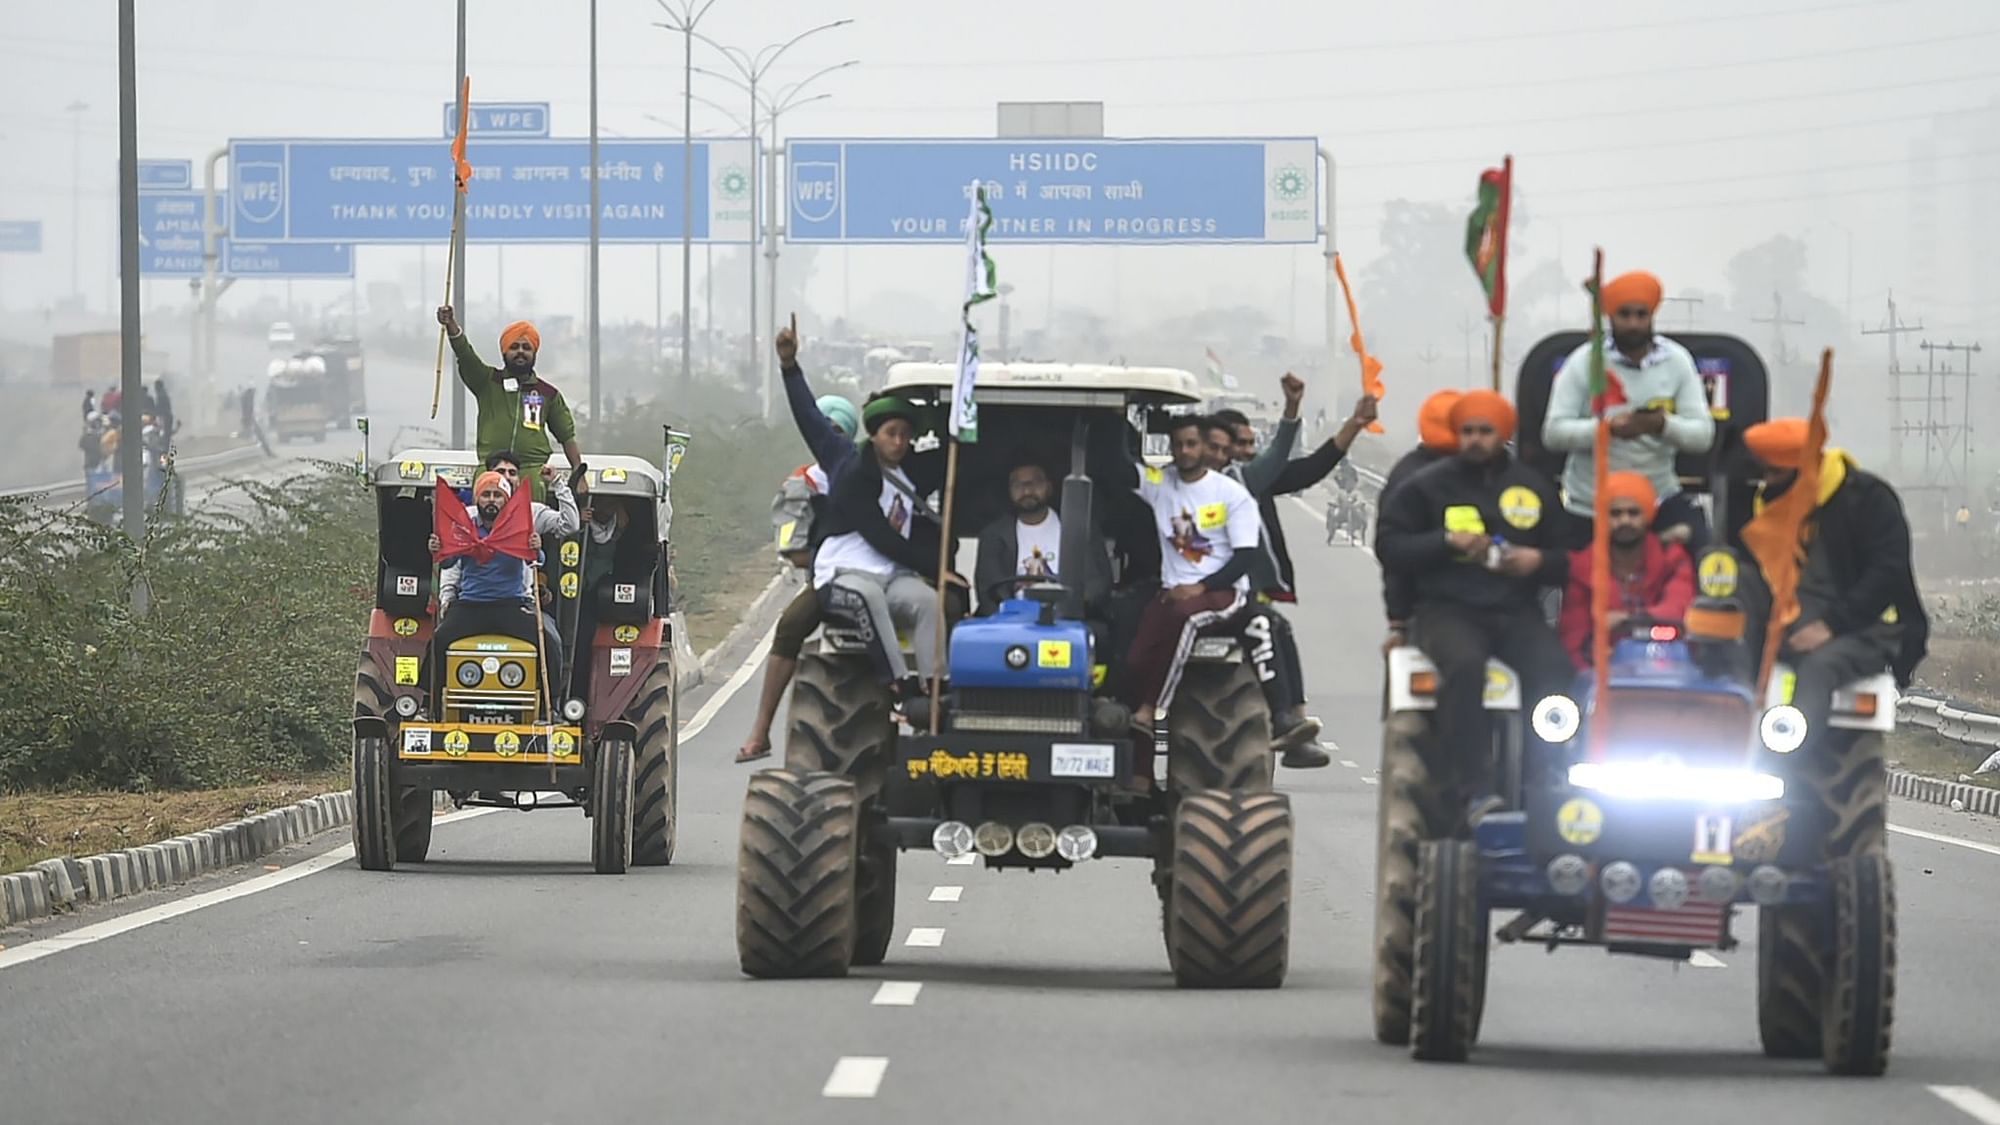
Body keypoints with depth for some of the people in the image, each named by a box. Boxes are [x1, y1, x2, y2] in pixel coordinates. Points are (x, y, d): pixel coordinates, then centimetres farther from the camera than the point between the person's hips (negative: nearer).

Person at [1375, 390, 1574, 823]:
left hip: (1517, 611, 2)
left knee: (1553, 671, -29)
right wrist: (1448, 541, -10)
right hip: (1449, 609, -2)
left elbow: (1569, 560, 19)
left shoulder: (1534, 488, 18)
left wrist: (1539, 561, -4)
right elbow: (1389, 545, 2)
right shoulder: (1426, 486, 10)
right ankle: (1479, 789, -37)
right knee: (1465, 662, -36)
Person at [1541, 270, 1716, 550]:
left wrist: (1665, 425, -27)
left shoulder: (1676, 361, -1)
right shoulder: (1583, 363, -7)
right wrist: (1607, 428, -29)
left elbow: (1703, 434, -6)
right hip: (1590, 505, -1)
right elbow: (1553, 433, -13)